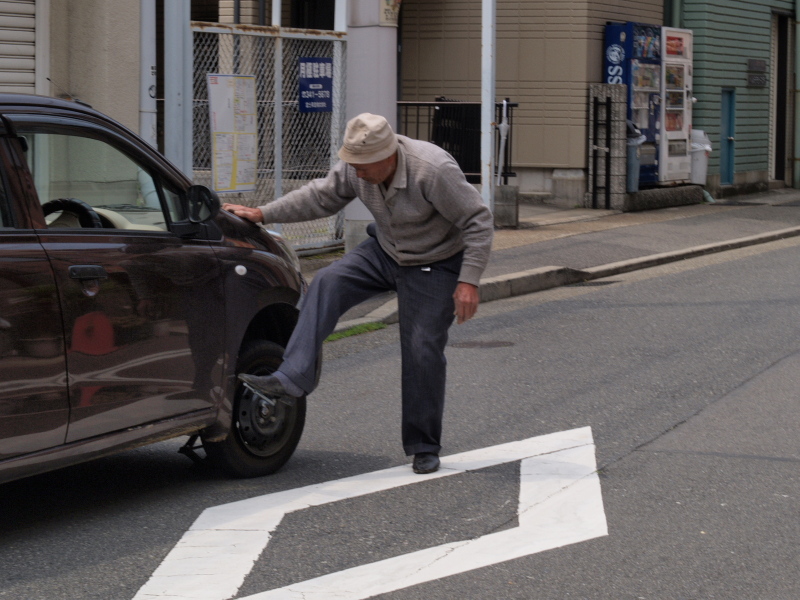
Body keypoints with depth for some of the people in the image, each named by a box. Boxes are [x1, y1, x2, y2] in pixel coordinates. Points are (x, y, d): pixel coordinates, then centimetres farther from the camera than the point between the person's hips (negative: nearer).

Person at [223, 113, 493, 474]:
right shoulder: (356, 168, -12)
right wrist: (262, 214, -3)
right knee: (328, 283, -17)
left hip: (434, 266, -6)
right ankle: (291, 380, -24)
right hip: (384, 251, 6)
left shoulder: (434, 170, -31)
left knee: (422, 351, -9)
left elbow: (478, 221, -25)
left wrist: (469, 281, -30)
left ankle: (424, 448, 7)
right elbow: (321, 196, 3)